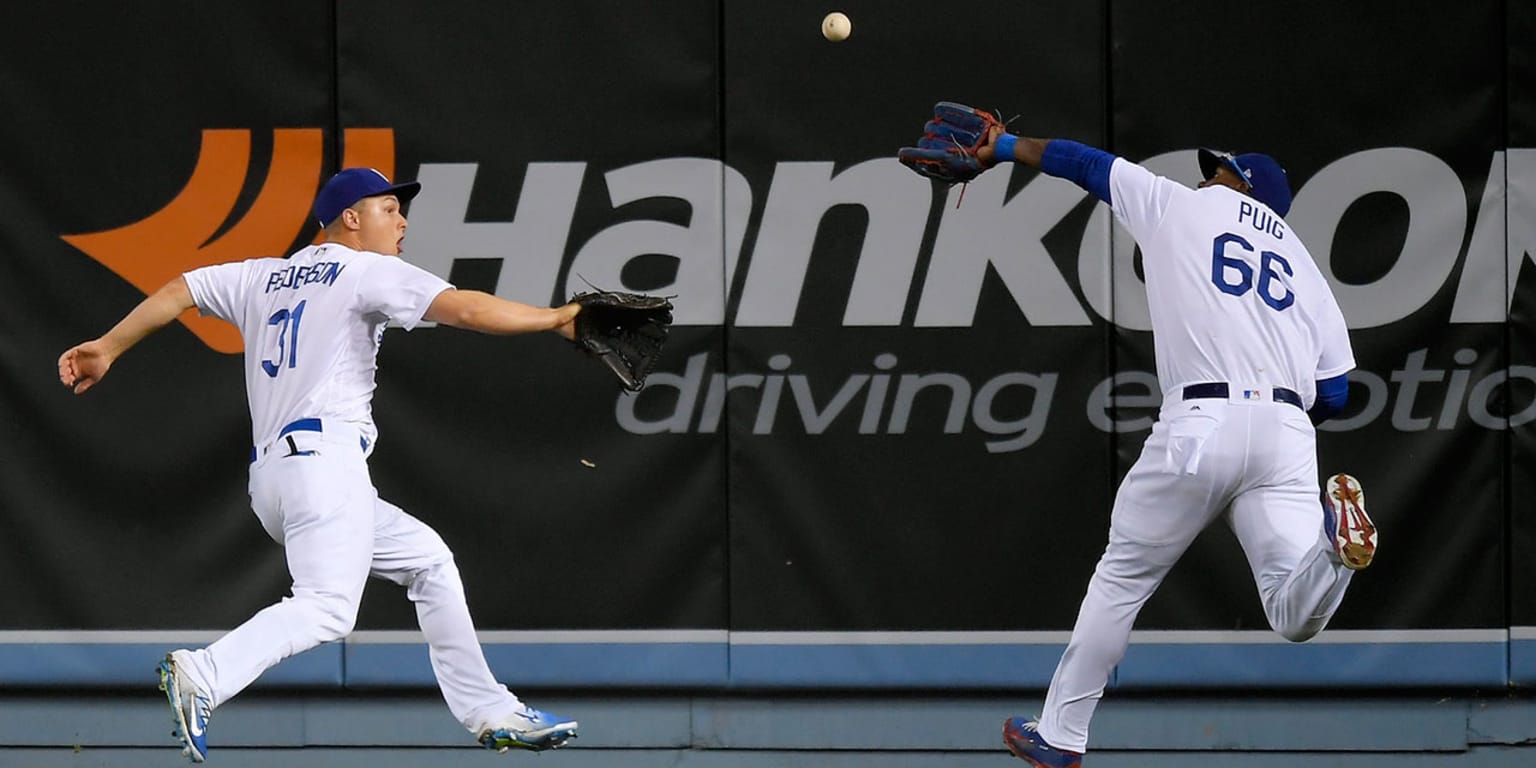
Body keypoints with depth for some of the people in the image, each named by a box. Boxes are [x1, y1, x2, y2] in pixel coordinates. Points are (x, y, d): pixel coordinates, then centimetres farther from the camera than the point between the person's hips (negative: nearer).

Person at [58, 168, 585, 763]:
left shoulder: (262, 278, 24)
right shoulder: (366, 271, 3)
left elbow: (177, 292, 20)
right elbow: (464, 310, -7)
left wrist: (108, 350, 20)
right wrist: (555, 319, -3)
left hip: (267, 476, 9)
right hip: (324, 455, -9)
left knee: (427, 559, 18)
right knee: (327, 608, -23)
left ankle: (490, 714, 14)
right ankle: (203, 675, -41)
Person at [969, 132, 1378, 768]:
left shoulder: (1179, 207, 15)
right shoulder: (1303, 261, 24)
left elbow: (1086, 163, 27)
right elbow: (1332, 393, 18)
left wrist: (1006, 146, 42)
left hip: (1198, 427, -3)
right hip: (1286, 428, 3)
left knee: (1123, 576, 14)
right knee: (1296, 617, -6)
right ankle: (1336, 535, -37)